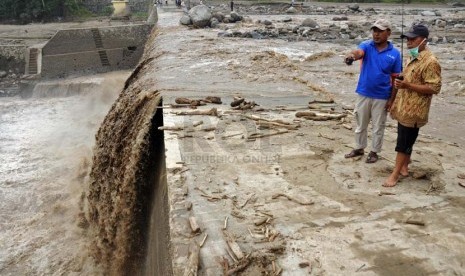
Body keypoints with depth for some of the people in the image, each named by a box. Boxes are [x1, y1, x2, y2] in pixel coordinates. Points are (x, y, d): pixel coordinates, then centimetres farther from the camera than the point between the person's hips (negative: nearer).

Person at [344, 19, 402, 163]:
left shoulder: (395, 53, -5)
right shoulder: (366, 45, -5)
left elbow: (395, 78, -1)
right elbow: (358, 52, -30)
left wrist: (392, 99, -4)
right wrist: (351, 55, -55)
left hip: (382, 97, -1)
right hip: (363, 94, 1)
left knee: (378, 127, 10)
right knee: (361, 124, 16)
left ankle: (374, 152, 27)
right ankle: (359, 148, 34)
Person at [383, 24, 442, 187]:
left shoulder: (430, 62, -17)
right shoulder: (412, 59, 13)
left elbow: (434, 88, -21)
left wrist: (407, 85, -27)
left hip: (413, 111, -9)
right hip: (404, 109, 9)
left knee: (404, 143, -4)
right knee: (406, 142, 17)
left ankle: (395, 174, 1)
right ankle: (404, 167, 29)